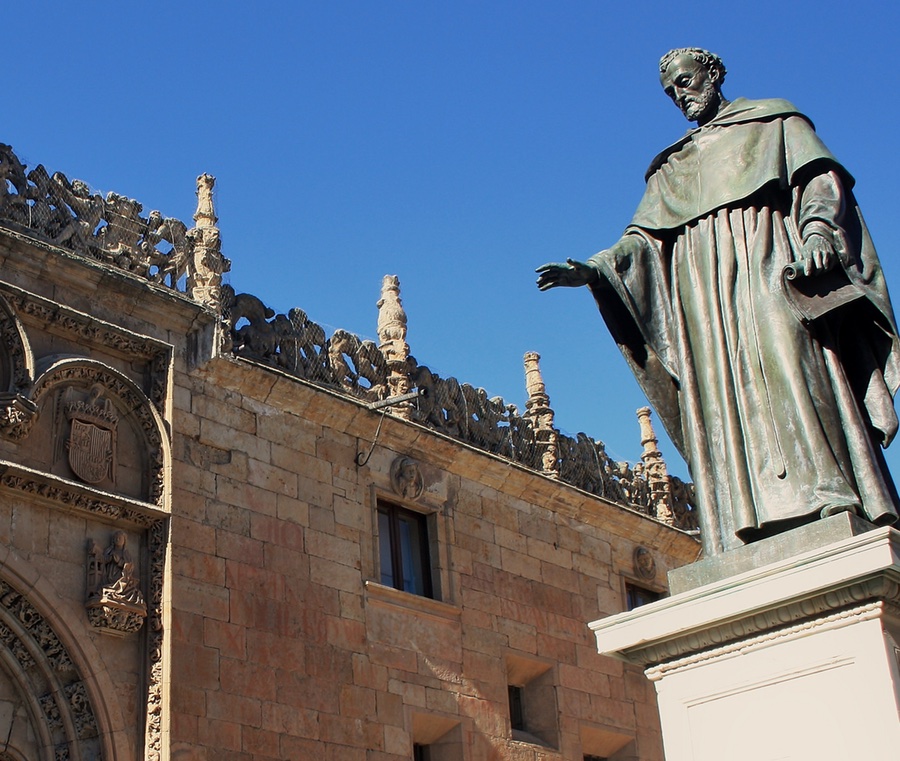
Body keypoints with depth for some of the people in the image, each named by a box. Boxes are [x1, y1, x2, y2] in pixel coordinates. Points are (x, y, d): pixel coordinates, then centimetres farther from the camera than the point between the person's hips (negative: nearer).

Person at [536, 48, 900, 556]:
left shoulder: (773, 122, 21)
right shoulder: (672, 167, 30)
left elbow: (822, 180, 4)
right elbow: (643, 241, 17)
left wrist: (817, 233, -17)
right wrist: (592, 270, -1)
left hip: (765, 266, -3)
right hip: (702, 285, 4)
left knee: (788, 377, -23)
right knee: (724, 401, -12)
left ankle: (831, 515, -34)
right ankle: (751, 545, -23)